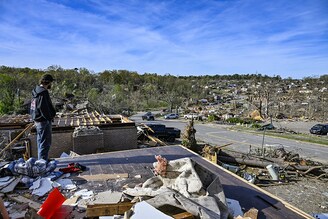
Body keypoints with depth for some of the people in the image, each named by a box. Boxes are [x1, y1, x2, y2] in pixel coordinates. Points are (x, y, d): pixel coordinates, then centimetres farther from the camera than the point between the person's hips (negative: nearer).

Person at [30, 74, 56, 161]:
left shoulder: (36, 91, 12)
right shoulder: (43, 92, -19)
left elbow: (33, 106, 17)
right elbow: (43, 108, -25)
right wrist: (50, 117, -15)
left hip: (37, 120, 11)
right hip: (44, 121, -11)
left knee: (41, 141, 21)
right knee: (45, 142, -3)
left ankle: (41, 160, 33)